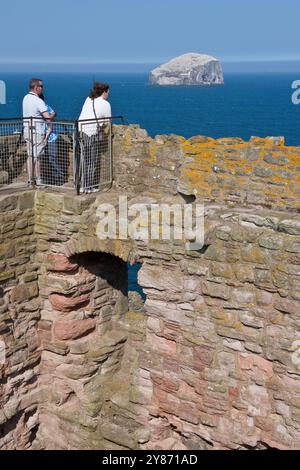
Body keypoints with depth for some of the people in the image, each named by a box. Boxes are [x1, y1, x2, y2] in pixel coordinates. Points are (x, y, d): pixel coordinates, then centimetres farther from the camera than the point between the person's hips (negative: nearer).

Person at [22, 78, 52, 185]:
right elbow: (48, 117, -22)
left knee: (30, 155, 13)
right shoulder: (38, 101, -18)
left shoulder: (25, 98, 8)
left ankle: (30, 179, 17)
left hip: (27, 130, 8)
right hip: (37, 132, -8)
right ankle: (38, 180, 4)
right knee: (37, 156, -2)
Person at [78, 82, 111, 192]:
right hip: (94, 134, -6)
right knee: (94, 162, 3)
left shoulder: (88, 100, 14)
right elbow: (108, 122, 0)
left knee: (85, 160, 12)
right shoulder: (105, 104, -2)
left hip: (82, 132, 6)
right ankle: (91, 186, 4)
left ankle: (84, 185, 13)